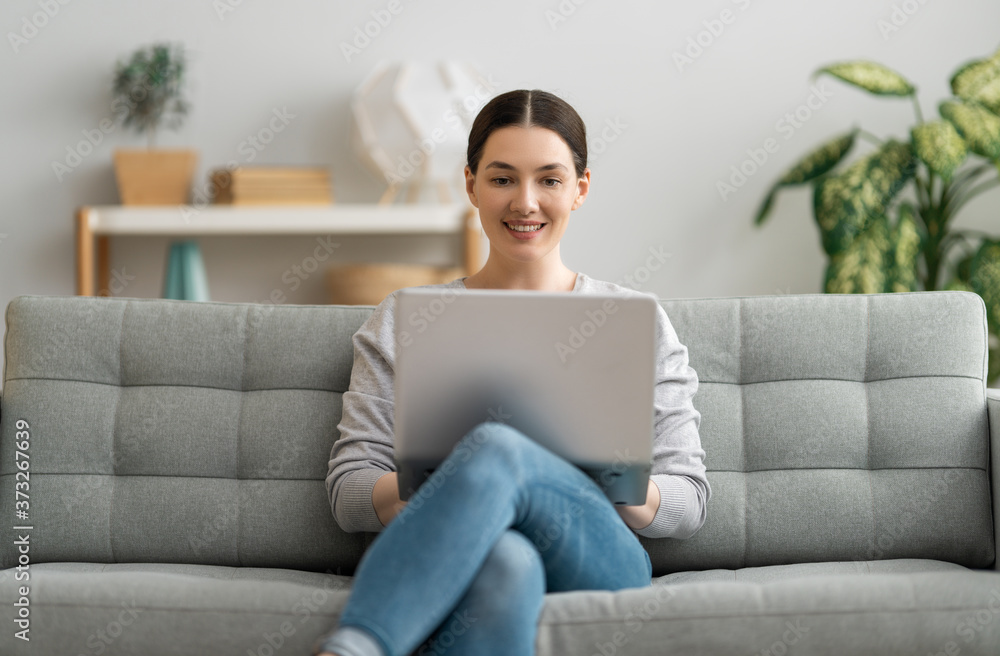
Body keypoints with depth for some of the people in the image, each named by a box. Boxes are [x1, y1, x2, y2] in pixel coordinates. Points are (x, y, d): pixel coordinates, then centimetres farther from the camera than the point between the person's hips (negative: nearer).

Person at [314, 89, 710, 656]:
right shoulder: (403, 319, 20)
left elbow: (688, 502, 15)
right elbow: (349, 494, 12)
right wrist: (434, 482, -11)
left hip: (597, 565, 0)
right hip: (449, 566, 0)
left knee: (497, 449, -37)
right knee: (505, 561, -42)